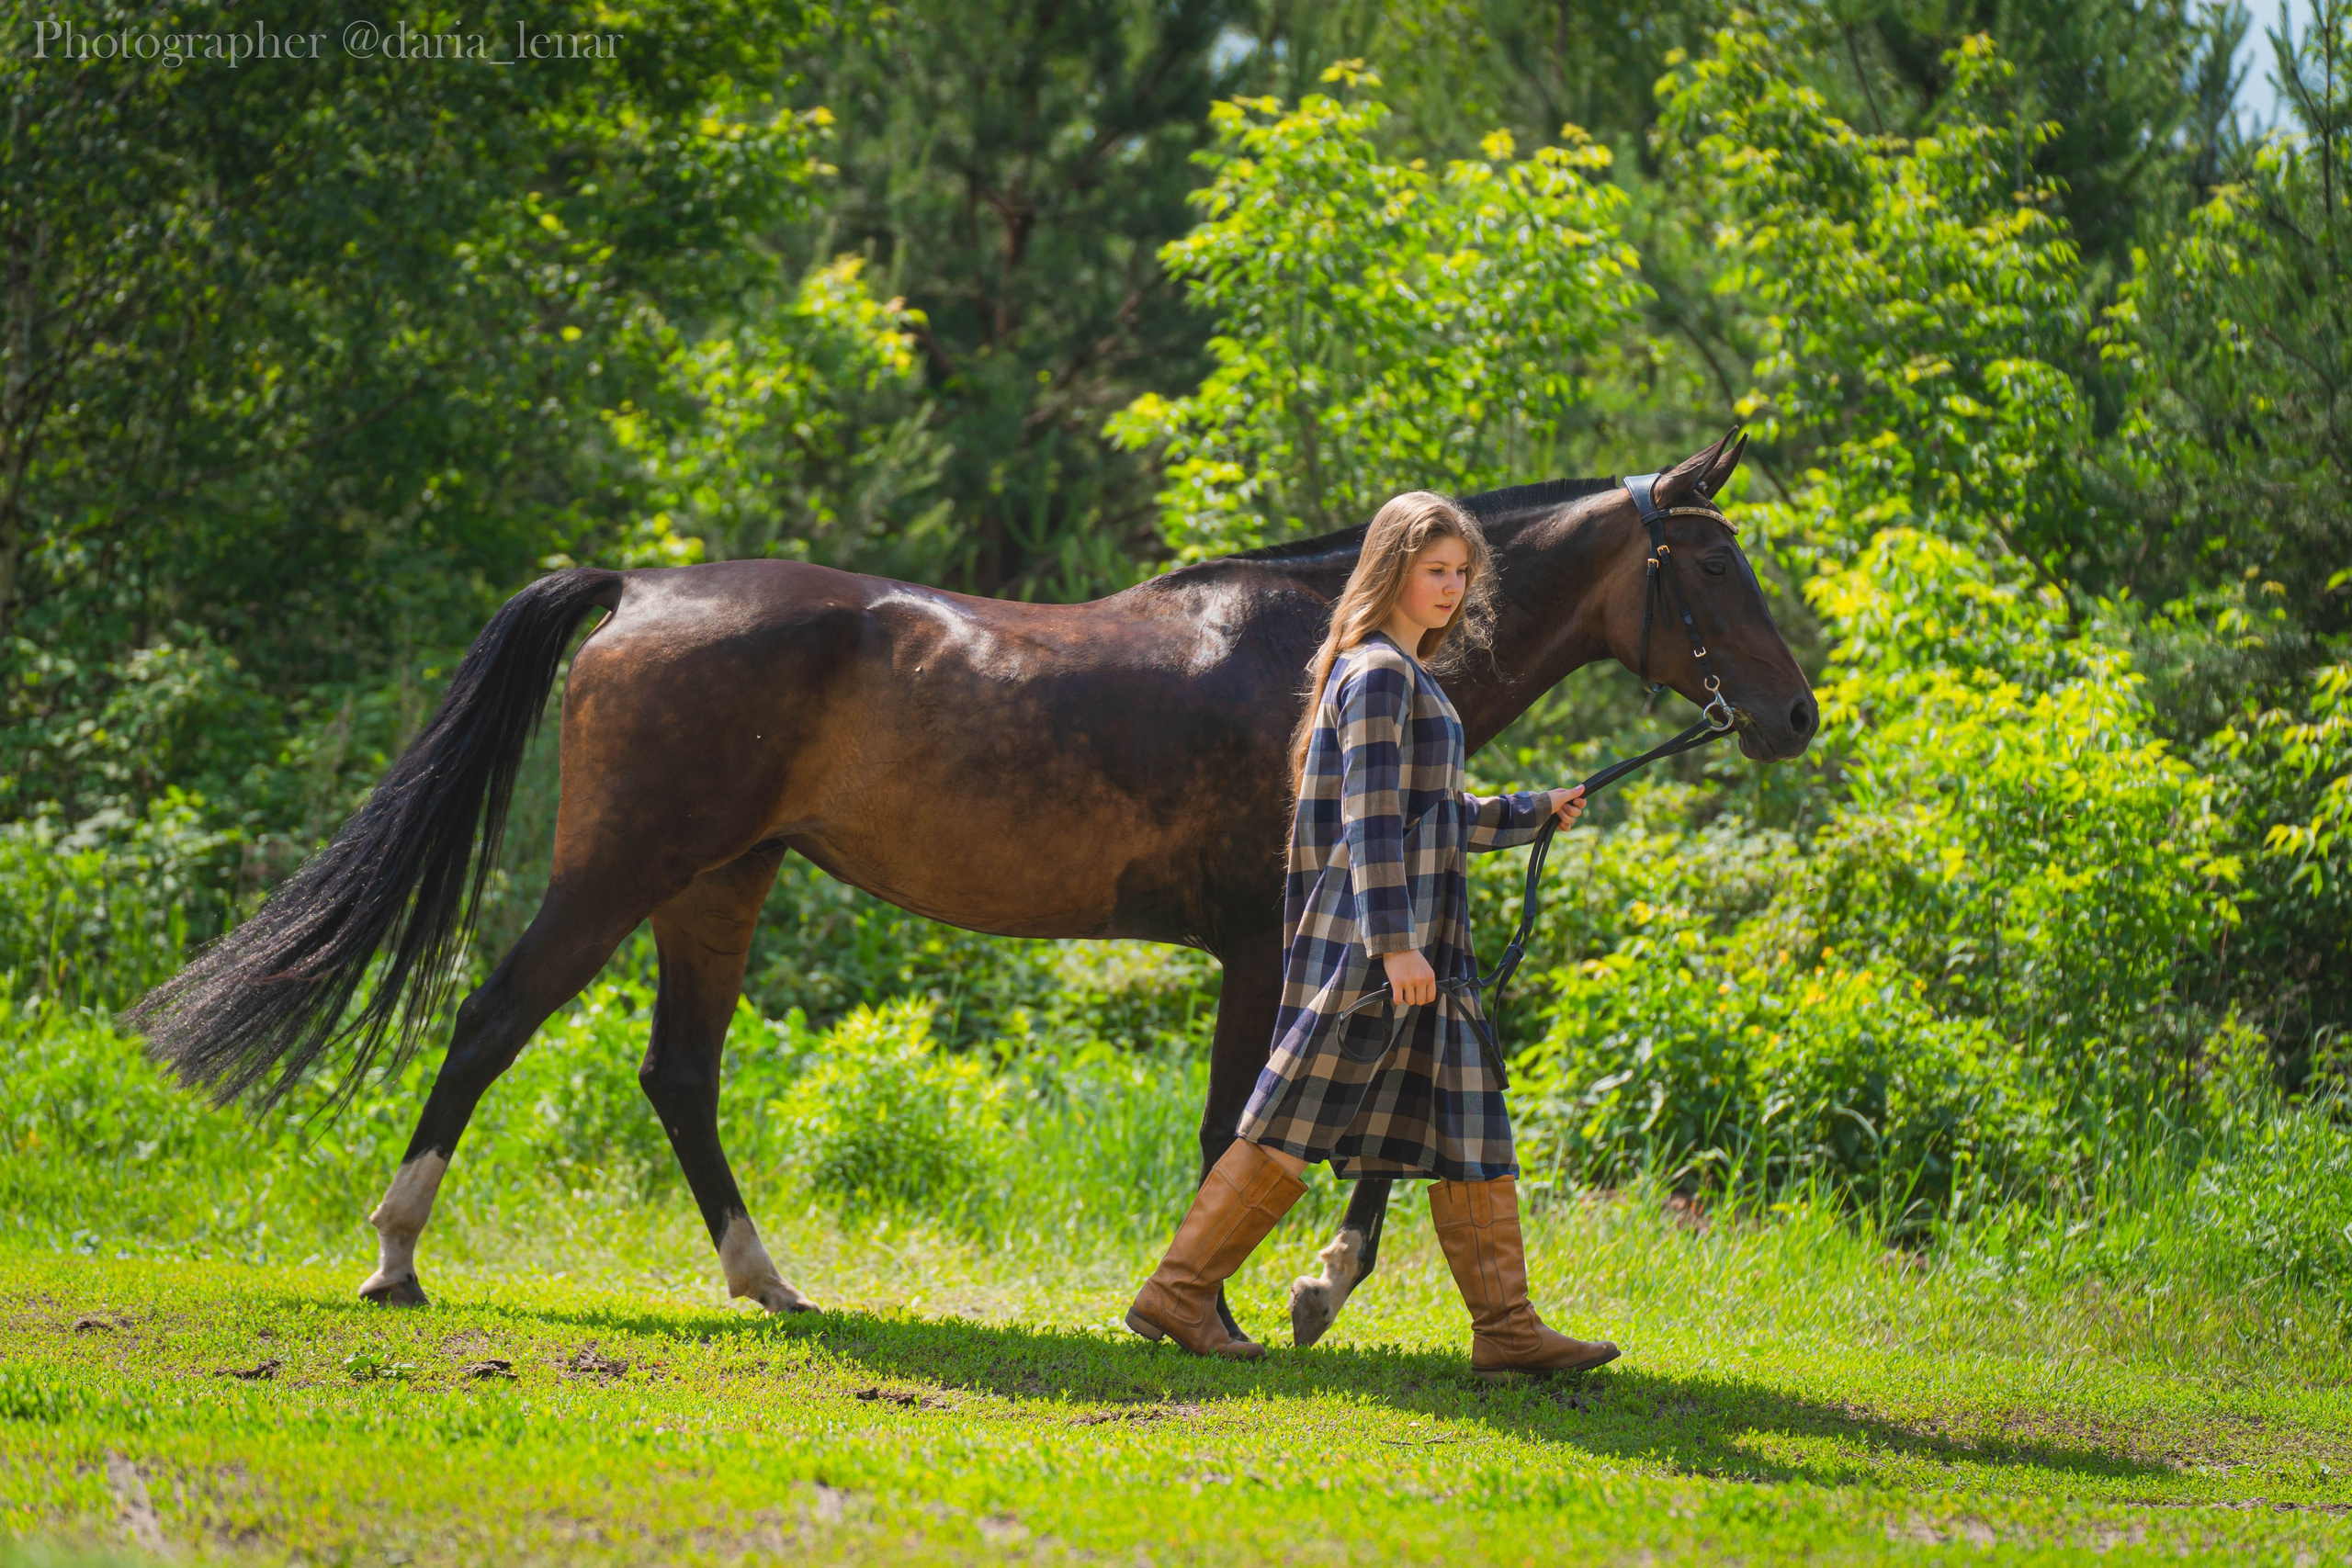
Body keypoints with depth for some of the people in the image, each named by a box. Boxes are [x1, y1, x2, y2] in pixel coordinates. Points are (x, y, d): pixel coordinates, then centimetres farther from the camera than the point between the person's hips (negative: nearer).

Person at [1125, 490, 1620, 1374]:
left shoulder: (1407, 677, 18)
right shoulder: (1379, 674, -12)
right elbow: (1372, 819, -19)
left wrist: (1533, 814, 25)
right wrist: (1393, 942, -24)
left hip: (1422, 950, 10)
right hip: (1375, 945, -10)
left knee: (1471, 1134, 7)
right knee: (1295, 1126, -6)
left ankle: (1505, 1327, 7)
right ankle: (1177, 1294, -1)